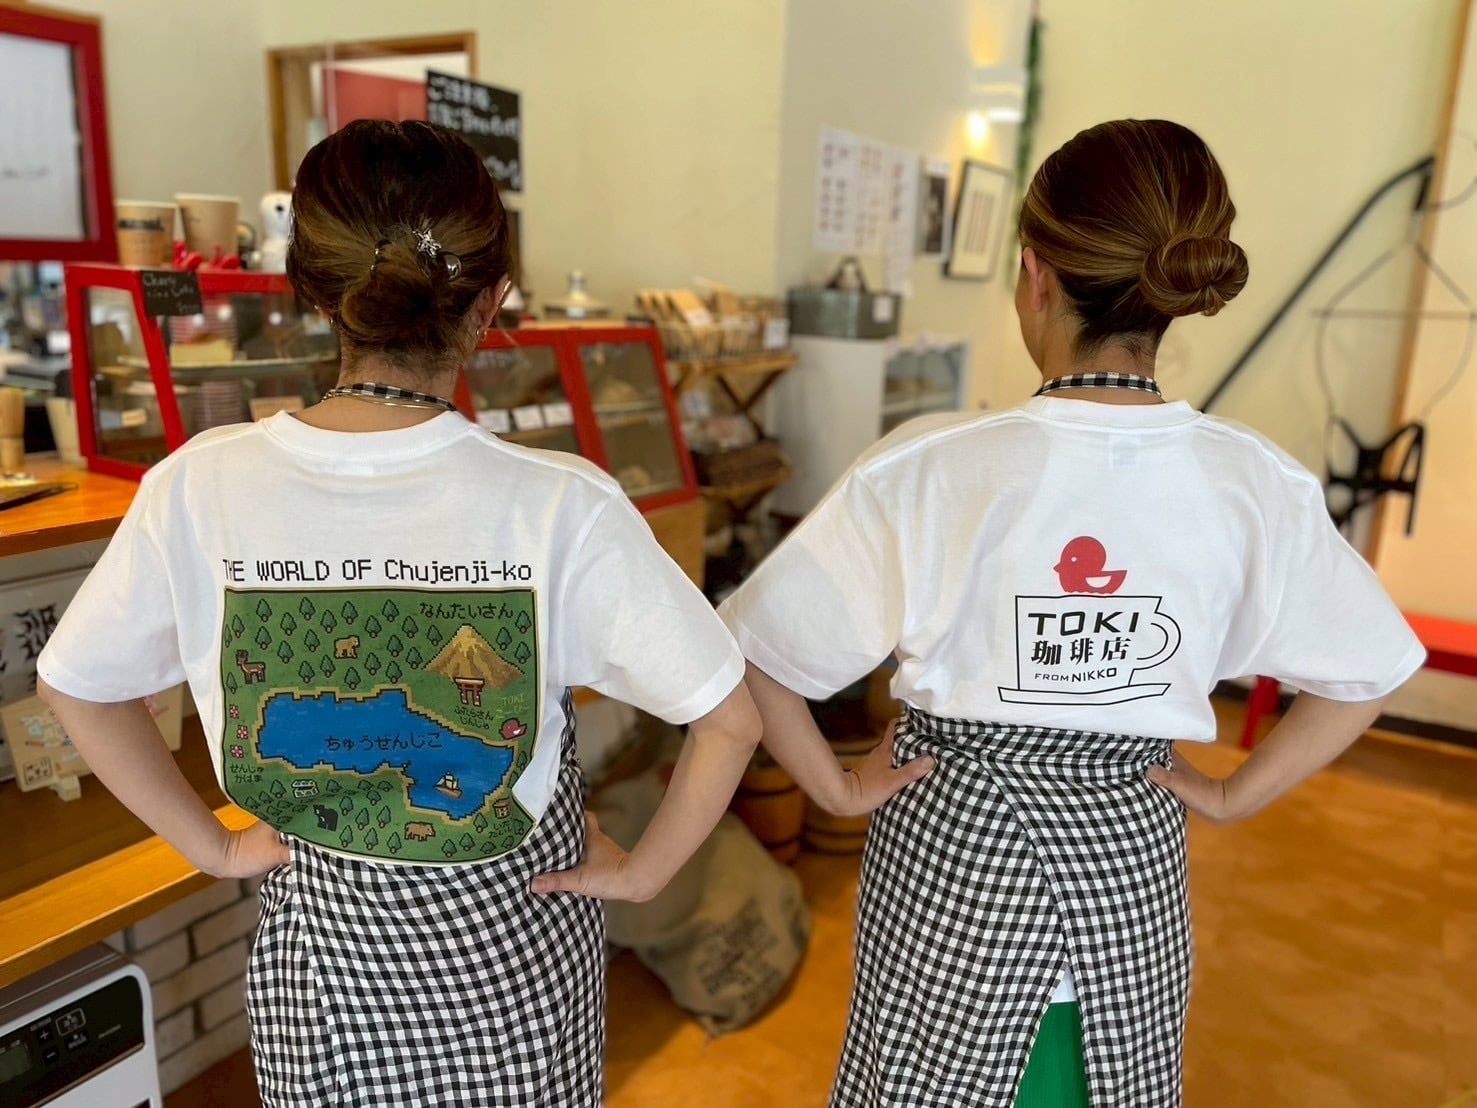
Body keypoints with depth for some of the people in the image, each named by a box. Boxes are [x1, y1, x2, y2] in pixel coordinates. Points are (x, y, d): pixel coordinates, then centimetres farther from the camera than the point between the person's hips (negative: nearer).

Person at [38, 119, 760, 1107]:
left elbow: (76, 685, -3)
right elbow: (730, 717, -21)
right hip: (512, 940, -1)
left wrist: (213, 845, 5)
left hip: (319, 933, 2)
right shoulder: (561, 505, -26)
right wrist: (644, 872, -7)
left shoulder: (204, 485, -18)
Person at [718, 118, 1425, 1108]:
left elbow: (763, 646, -17)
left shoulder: (929, 468, -22)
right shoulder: (1258, 484, -11)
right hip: (1133, 856, 3)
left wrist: (838, 788, -4)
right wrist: (1235, 795, 7)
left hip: (951, 848, -2)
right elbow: (1367, 671, 2)